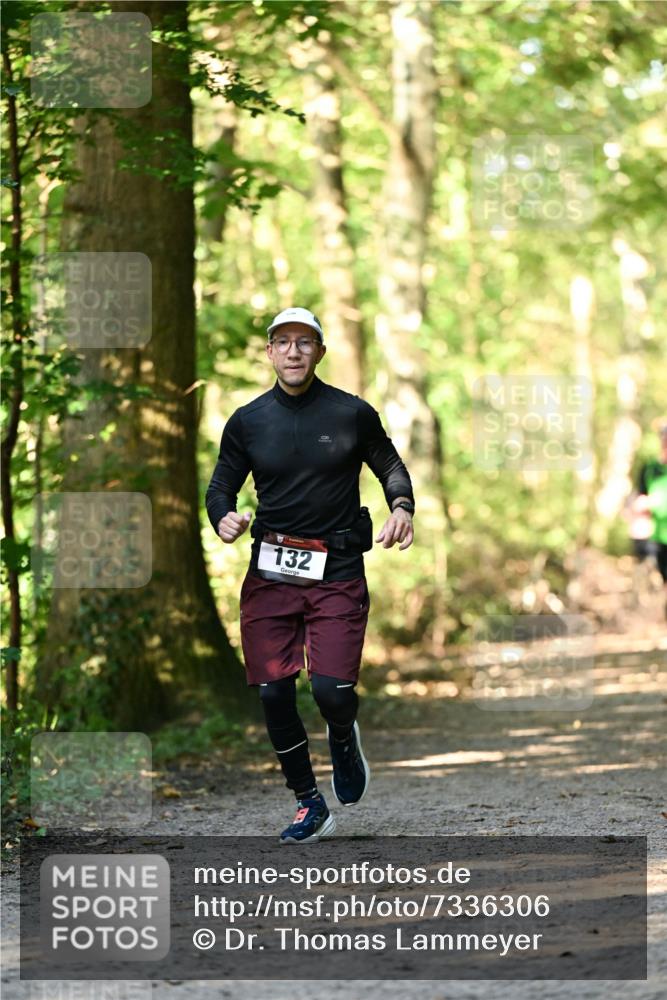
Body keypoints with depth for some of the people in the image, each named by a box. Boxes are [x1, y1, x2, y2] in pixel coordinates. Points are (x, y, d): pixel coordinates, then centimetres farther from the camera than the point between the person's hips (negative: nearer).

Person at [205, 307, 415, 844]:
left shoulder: (352, 414, 1)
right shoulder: (247, 422, 5)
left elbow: (390, 465, 14)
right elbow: (221, 486, 13)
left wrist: (402, 506, -6)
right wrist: (223, 518, -9)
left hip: (338, 572, -2)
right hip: (271, 572, 2)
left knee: (332, 688, -15)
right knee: (273, 694, -1)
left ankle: (343, 738, 24)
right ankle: (310, 805, 17)